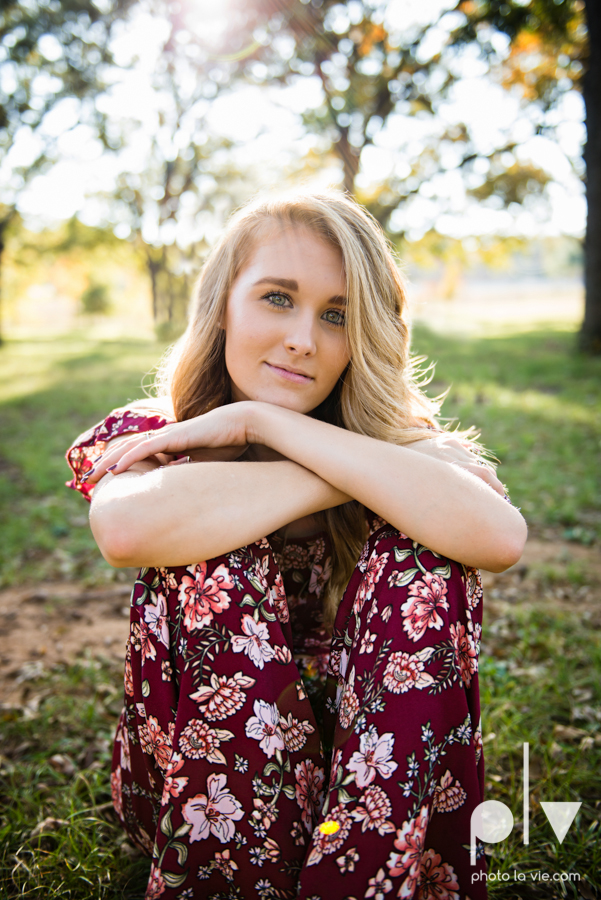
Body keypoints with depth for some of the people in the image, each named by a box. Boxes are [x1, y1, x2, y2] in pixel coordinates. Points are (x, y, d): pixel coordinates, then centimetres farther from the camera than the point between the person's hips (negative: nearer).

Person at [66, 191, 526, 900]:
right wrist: (350, 476, -27)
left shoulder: (398, 437, -8)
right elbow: (126, 528, -37)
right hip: (189, 778, 0)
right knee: (221, 554, -27)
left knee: (423, 545, -23)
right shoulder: (148, 435, -10)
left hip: (367, 751, 1)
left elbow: (499, 537, -32)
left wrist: (261, 422, -28)